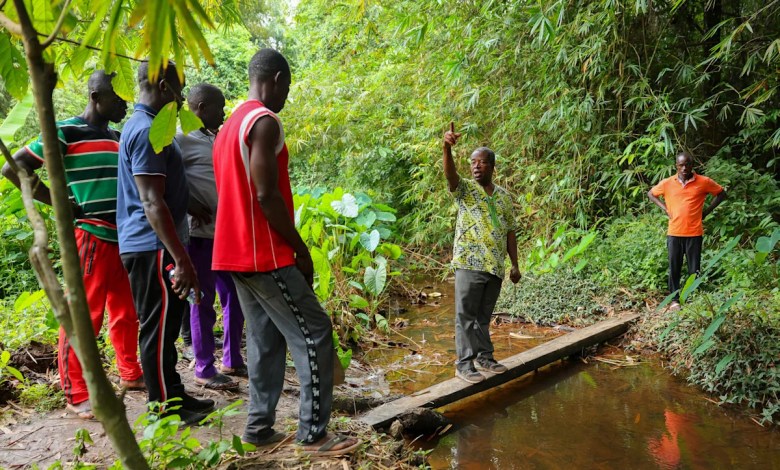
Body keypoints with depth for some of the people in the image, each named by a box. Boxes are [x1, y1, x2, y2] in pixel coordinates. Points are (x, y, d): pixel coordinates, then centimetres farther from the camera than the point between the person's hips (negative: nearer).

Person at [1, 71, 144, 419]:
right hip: (91, 236, -8)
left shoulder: (116, 137, 15)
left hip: (124, 237, 8)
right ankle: (76, 396, 7)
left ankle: (130, 374, 31)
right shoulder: (66, 132, -7)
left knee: (127, 312, 16)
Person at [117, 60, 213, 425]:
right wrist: (182, 260, -26)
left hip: (150, 247, 10)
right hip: (153, 248, -10)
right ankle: (166, 411, 9)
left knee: (165, 326, 16)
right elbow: (152, 204, -24)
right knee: (158, 330, -2)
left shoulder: (143, 127, 16)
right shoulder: (147, 132, -17)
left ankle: (174, 397, 27)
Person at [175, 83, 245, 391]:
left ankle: (232, 360, 26)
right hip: (200, 232, -8)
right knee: (203, 300, 0)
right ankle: (204, 369, 11)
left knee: (234, 296, 13)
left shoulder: (214, 139, 16)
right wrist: (189, 204, -19)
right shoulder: (181, 139, -9)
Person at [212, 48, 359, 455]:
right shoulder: (264, 122, -13)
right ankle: (313, 433, 0)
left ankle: (259, 426, 16)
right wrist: (301, 249, -11)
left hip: (236, 253, 10)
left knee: (265, 339, 13)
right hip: (265, 255, -9)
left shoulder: (229, 126, 17)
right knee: (314, 335, -3)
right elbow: (266, 196, -20)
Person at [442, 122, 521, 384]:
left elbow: (510, 231, 14)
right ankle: (464, 364, 5)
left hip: (496, 266, 4)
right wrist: (447, 148, -43)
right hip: (470, 264, -4)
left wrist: (515, 264, 11)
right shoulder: (464, 189, -1)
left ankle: (484, 357, 27)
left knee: (484, 316, 15)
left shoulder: (504, 196, 12)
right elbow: (450, 175, -24)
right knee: (466, 315, -1)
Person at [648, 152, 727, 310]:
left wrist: (707, 211, 3)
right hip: (674, 233, 1)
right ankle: (674, 299, 15)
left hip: (694, 233, -1)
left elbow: (721, 193, 11)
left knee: (694, 269, 4)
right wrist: (664, 208, 4)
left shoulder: (704, 182, -2)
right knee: (674, 268, 6)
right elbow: (651, 194, 17)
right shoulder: (667, 183, 2)